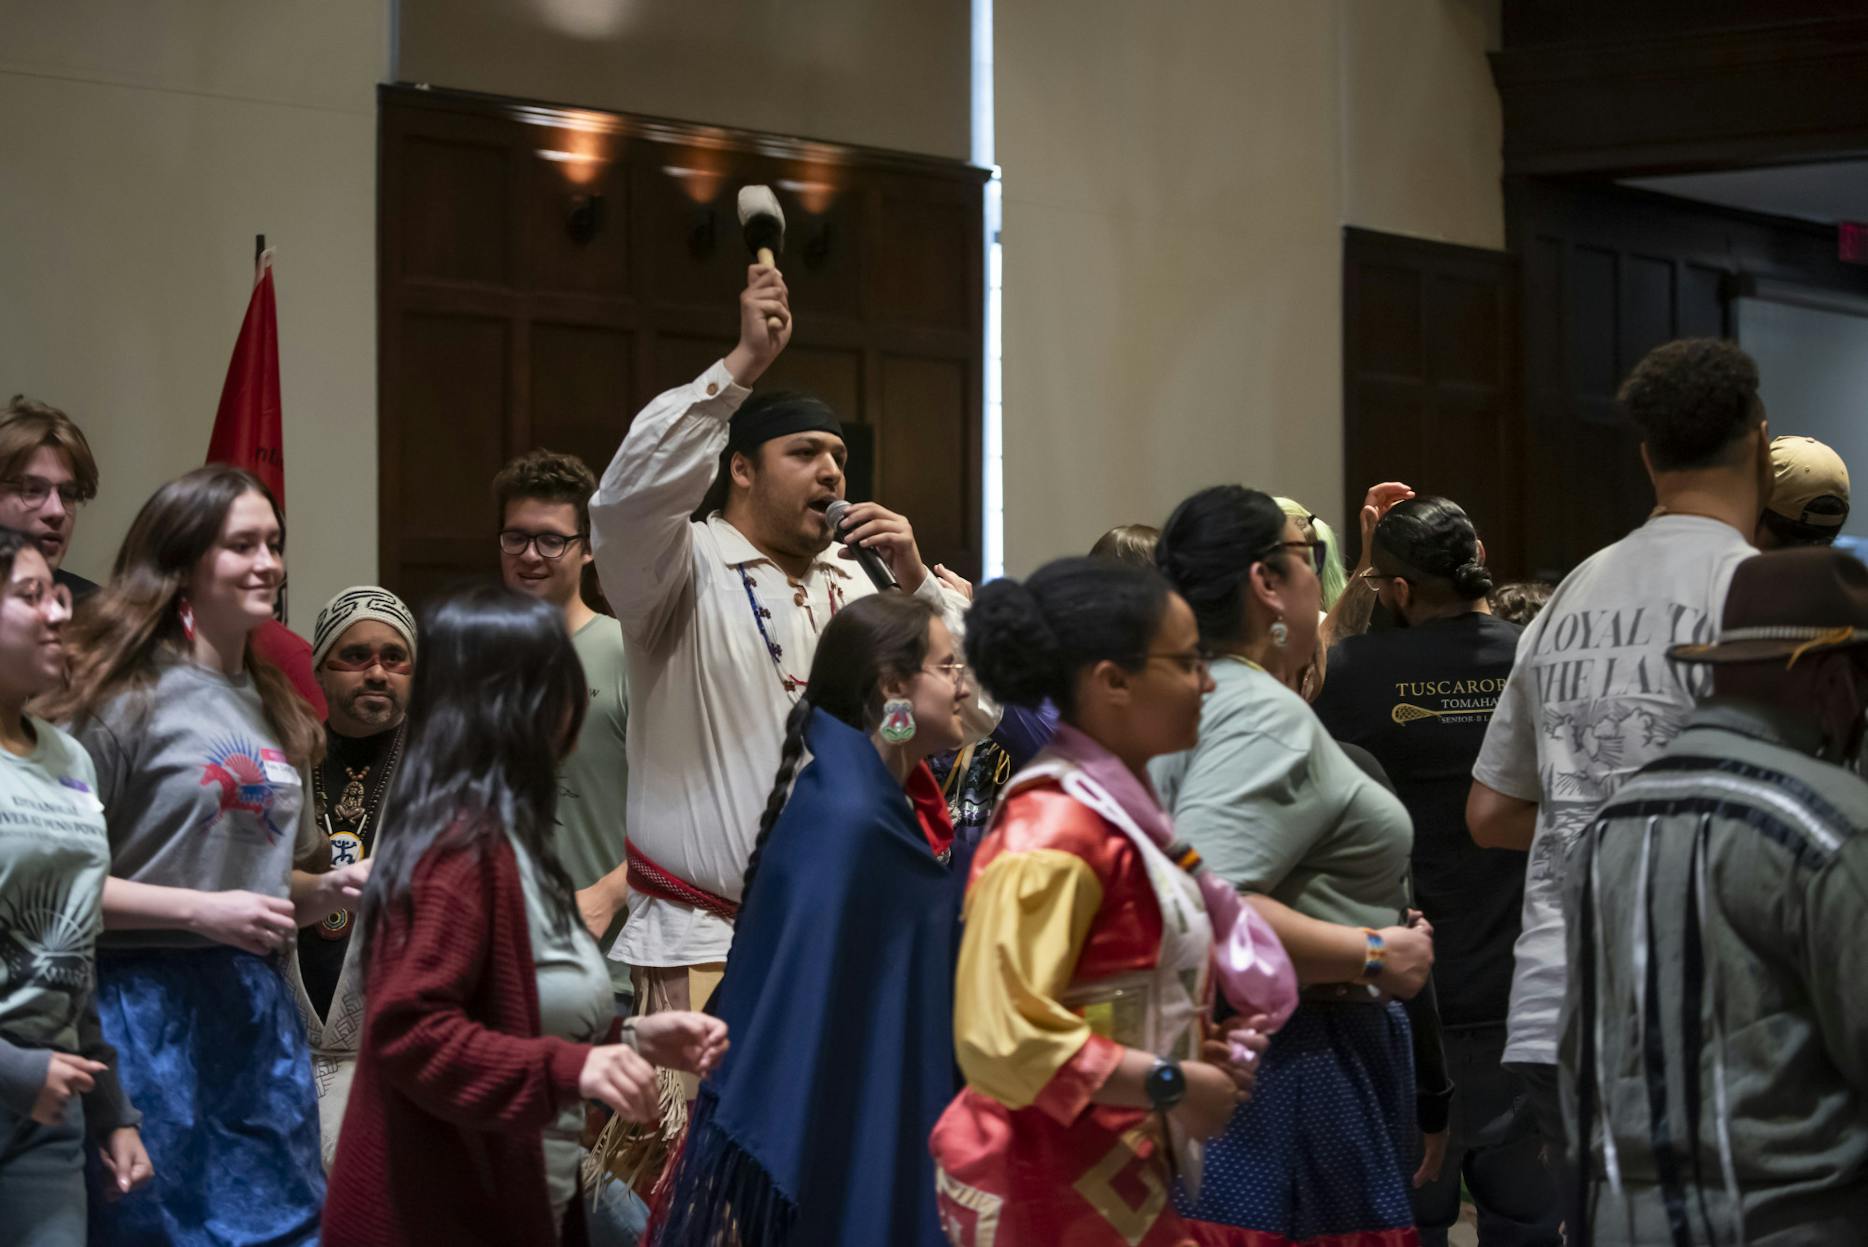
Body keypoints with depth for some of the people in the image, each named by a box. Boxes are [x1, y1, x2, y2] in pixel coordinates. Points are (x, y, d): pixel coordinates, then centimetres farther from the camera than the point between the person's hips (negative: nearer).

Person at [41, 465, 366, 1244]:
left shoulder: (273, 708, 15)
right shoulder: (126, 696, -8)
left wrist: (325, 891, 5)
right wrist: (200, 910, -19)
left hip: (260, 1011, 7)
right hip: (149, 1012, -7)